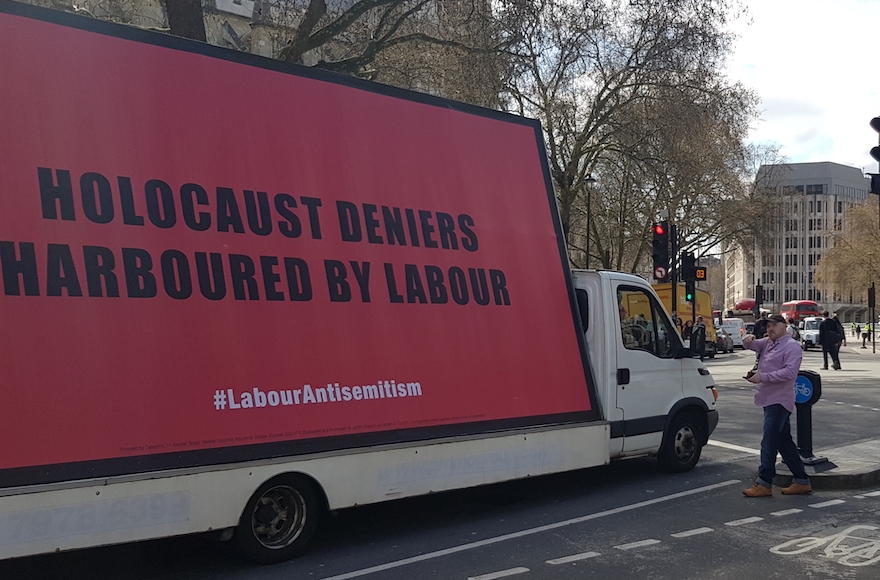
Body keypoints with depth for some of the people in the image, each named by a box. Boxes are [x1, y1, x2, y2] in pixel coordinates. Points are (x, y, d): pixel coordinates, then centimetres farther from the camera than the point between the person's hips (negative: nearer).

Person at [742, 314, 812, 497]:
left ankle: (764, 484, -4)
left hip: (779, 401, -9)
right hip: (770, 399, 9)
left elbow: (790, 372, -21)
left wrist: (763, 376, -24)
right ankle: (802, 481, 21)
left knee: (769, 442, -9)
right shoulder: (768, 343, 16)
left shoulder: (792, 346, -10)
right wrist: (748, 340, -11)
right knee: (784, 442, 13)